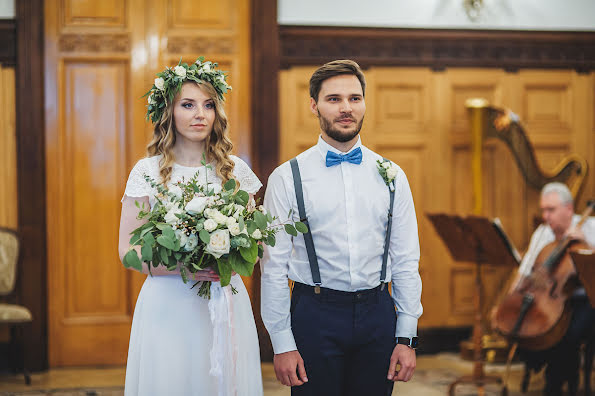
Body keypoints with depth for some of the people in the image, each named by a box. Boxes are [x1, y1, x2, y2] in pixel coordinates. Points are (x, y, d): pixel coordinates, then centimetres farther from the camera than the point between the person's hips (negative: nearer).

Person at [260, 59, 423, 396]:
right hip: (315, 314, -2)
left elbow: (406, 262, 6)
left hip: (377, 315, 2)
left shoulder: (391, 176, 6)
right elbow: (274, 267, -2)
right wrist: (283, 344, -5)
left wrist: (407, 338, 2)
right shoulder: (287, 179, -2)